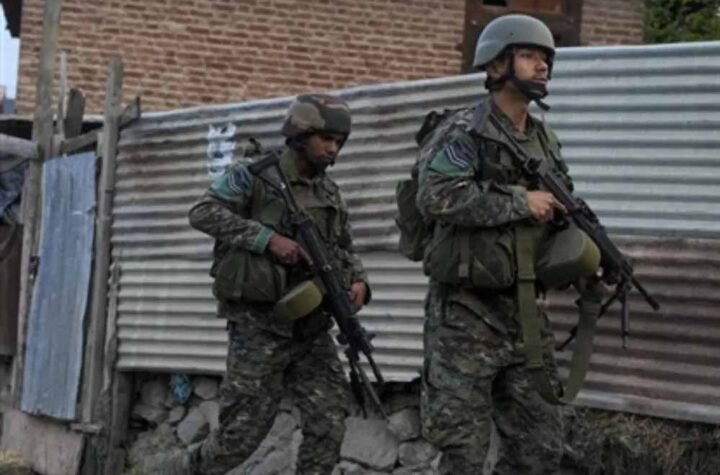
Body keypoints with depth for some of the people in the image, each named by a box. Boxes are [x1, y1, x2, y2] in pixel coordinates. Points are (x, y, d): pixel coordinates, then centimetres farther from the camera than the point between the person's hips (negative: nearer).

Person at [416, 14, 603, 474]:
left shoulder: (546, 141, 13)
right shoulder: (466, 133, -10)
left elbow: (561, 212, 21)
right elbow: (435, 197, -25)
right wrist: (519, 202, -21)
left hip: (526, 312, 7)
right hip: (467, 314, -7)